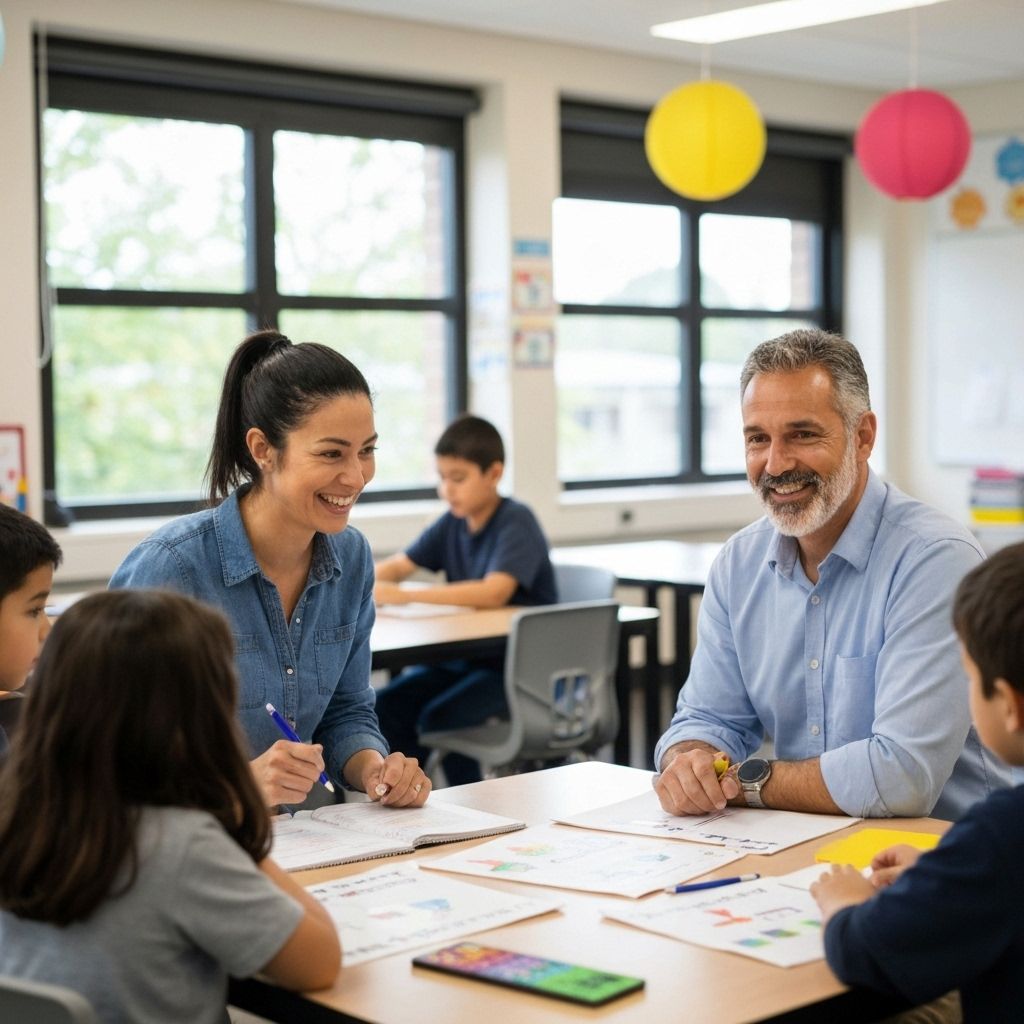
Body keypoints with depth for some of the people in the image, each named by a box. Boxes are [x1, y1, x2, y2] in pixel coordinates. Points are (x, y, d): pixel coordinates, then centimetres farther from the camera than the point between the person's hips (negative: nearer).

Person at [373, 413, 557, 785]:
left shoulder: (516, 522, -17)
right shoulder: (453, 523, 5)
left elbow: (494, 592, -32)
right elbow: (397, 566, 8)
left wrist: (407, 595, -34)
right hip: (466, 654, 7)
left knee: (438, 717, -25)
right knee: (387, 705, -10)